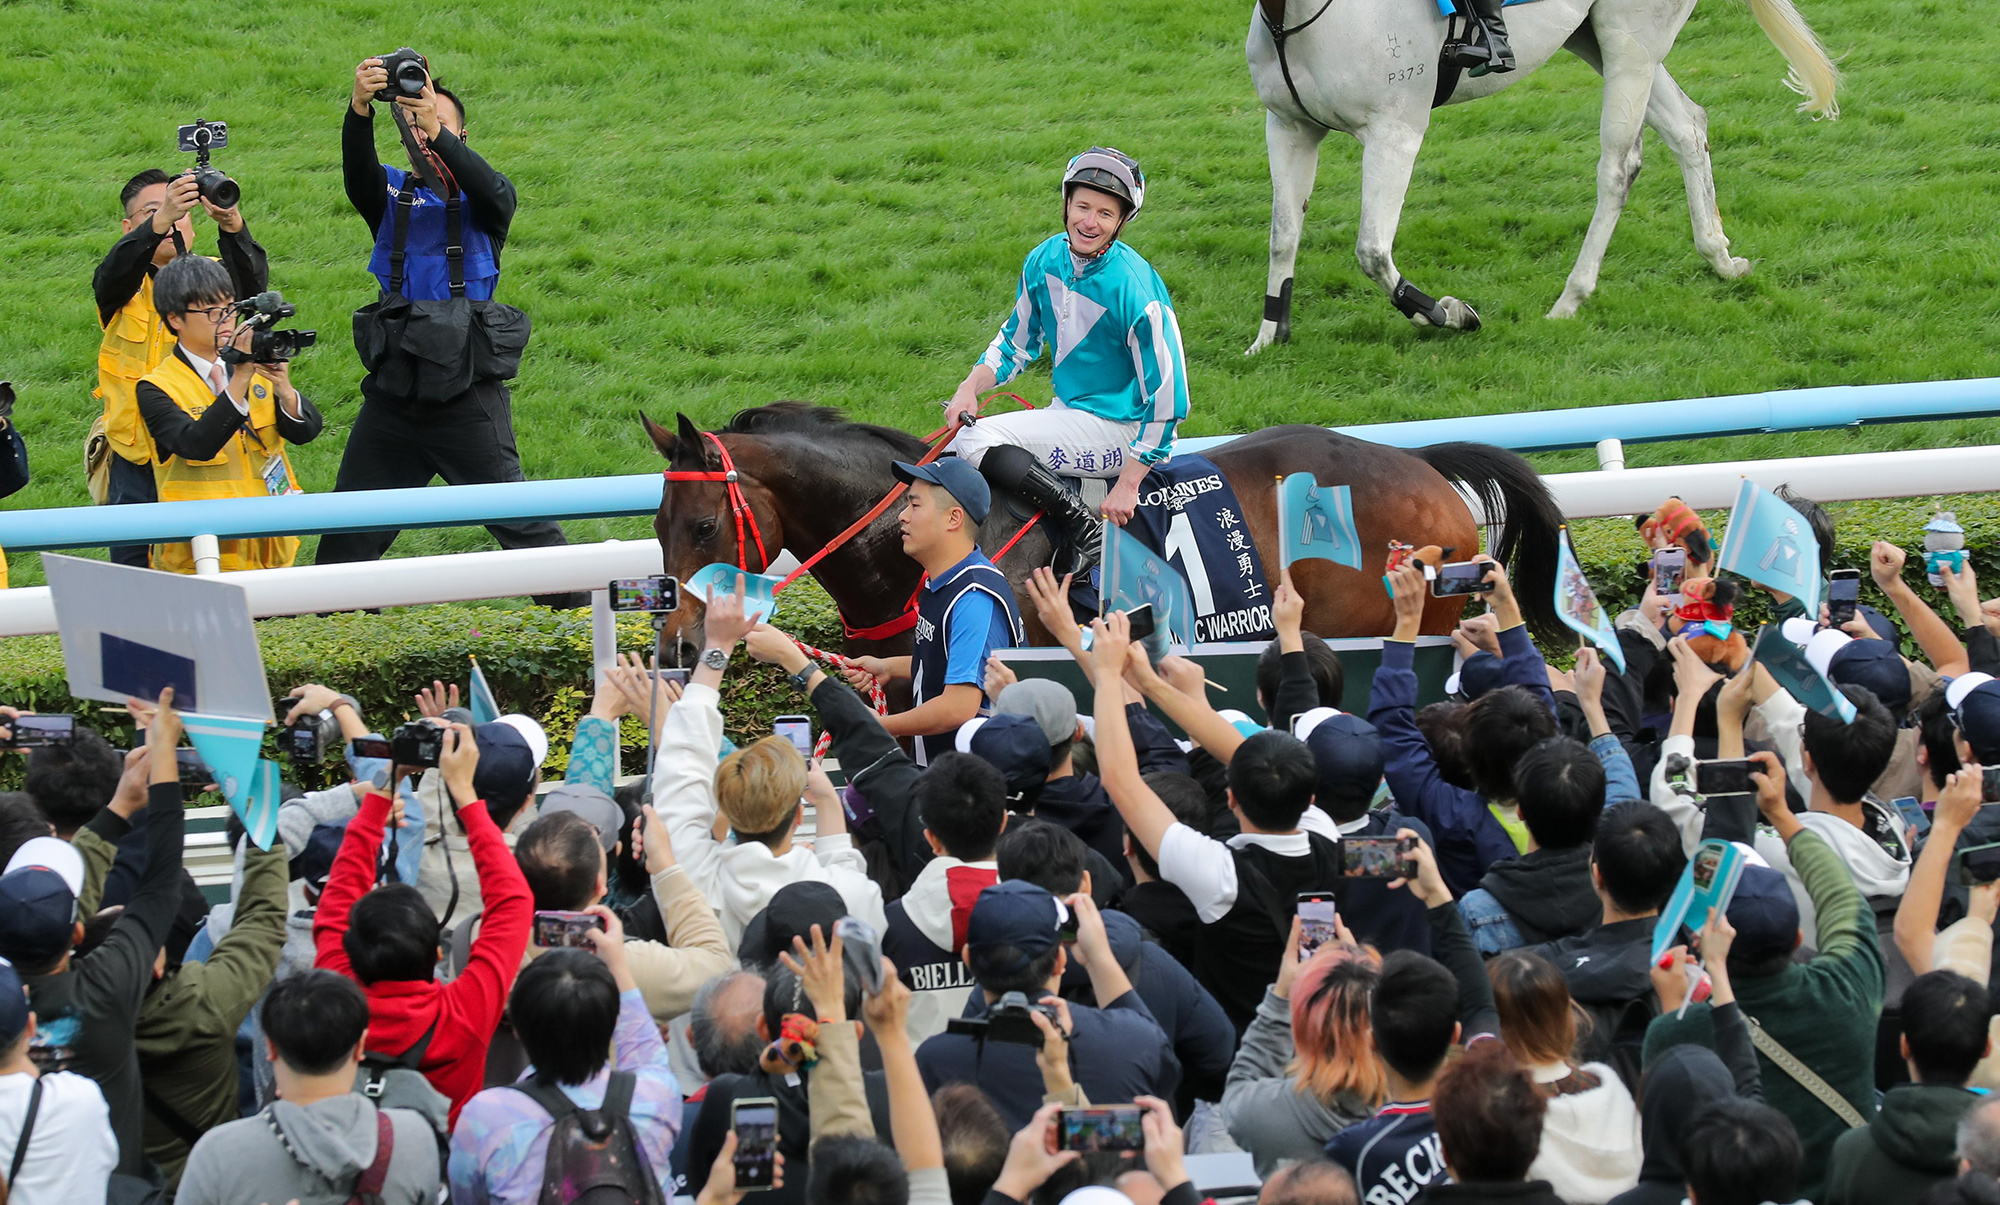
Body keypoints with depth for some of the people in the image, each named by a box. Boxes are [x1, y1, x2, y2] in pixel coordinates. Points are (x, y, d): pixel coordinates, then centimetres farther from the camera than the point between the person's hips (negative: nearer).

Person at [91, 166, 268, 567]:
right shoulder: (125, 288, 4)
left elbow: (251, 284, -14)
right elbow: (116, 270, -19)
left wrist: (231, 225, -35)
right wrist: (160, 220, -37)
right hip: (137, 467, 0)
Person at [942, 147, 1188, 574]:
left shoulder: (1135, 290, -23)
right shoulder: (1046, 260, -2)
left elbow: (1166, 396, -20)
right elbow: (1016, 342, 15)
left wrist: (1128, 485, -21)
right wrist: (971, 386, -5)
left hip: (1117, 427, -8)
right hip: (1067, 410, 8)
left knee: (976, 442, -23)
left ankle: (1083, 529, -20)